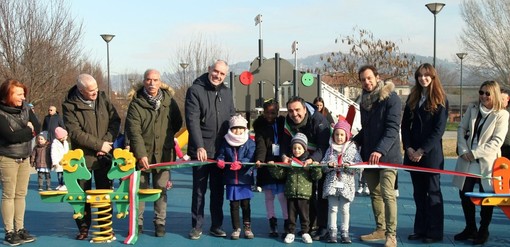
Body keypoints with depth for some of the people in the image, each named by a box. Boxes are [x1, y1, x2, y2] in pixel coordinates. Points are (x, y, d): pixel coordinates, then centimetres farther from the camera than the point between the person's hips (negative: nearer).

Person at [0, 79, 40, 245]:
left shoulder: (26, 108, 4)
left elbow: (37, 128, -2)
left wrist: (20, 134, -15)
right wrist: (28, 130, -10)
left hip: (25, 158, 6)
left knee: (21, 194, 9)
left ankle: (20, 229, 17)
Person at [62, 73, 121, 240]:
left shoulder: (102, 98, 0)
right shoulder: (70, 106, -12)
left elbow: (115, 120, 1)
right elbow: (75, 133, -17)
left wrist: (107, 141, -13)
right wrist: (99, 144, -17)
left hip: (104, 156, 3)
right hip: (83, 156, -3)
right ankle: (83, 228, 20)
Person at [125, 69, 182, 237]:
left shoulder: (169, 101, 0)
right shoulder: (136, 104, -7)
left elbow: (178, 124, 11)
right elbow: (134, 132, -15)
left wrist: (165, 137, 7)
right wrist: (141, 154, -22)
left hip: (164, 154, 1)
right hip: (142, 155, -1)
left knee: (161, 190, 7)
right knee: (140, 189, 6)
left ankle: (160, 223, 17)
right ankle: (137, 223, 18)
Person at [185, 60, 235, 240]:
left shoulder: (226, 92, 10)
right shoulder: (195, 91, -8)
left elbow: (231, 119, 15)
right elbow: (192, 121, -15)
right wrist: (199, 147, -23)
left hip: (221, 150, 5)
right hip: (201, 150, -5)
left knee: (218, 190, 11)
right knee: (199, 190, 4)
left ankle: (216, 226, 21)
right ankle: (197, 226, 15)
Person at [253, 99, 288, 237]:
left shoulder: (283, 122, 6)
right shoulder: (260, 125, 2)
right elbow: (260, 143, -11)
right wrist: (259, 159, -27)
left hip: (281, 163, 0)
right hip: (266, 164, 0)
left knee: (283, 195, -3)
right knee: (269, 196, 6)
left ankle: (287, 224, 5)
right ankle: (272, 224, 15)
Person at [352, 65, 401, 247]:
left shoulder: (391, 98, -9)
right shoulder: (364, 101, 14)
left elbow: (392, 129, -17)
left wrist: (380, 150, -28)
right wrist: (355, 141, 7)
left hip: (386, 155, -7)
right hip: (368, 155, 7)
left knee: (387, 194, -9)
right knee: (374, 194, 12)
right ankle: (380, 229, 22)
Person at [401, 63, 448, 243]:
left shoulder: (440, 100, -3)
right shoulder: (412, 98, 11)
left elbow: (439, 129, -10)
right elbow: (405, 125, 8)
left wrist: (422, 151, -14)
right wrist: (408, 148, -5)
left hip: (431, 153, -5)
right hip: (412, 153, 5)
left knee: (433, 193, 1)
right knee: (418, 193, 9)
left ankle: (434, 232, 6)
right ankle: (420, 230, 15)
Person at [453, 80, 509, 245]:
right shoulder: (472, 108, 7)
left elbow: (497, 141, -12)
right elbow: (461, 129, 8)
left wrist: (475, 153, -16)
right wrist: (463, 151, -6)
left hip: (486, 162, -4)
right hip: (467, 161, 4)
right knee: (464, 195, 9)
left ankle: (483, 231, 20)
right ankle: (470, 228, 27)